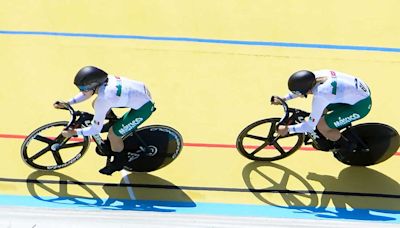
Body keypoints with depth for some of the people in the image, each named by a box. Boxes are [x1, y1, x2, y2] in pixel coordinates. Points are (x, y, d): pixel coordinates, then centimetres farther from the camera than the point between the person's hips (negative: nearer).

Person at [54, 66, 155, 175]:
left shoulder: (102, 100, -30)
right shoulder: (100, 80, -9)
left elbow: (96, 129, -19)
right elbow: (87, 93, 13)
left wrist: (74, 132, -13)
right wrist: (67, 103, 5)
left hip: (144, 106, -9)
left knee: (113, 134, -8)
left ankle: (119, 162, 23)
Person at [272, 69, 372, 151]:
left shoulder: (320, 96, -31)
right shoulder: (315, 75, -9)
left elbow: (310, 126, -22)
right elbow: (300, 87, 15)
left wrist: (288, 129, -12)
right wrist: (283, 99, 11)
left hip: (361, 104, -9)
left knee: (321, 127, -10)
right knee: (321, 108, 16)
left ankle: (347, 146, 13)